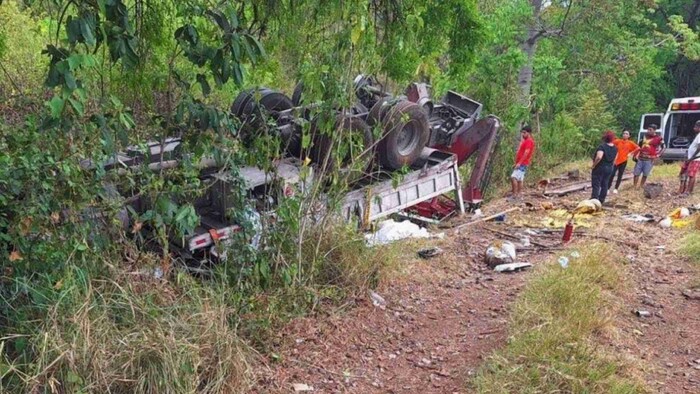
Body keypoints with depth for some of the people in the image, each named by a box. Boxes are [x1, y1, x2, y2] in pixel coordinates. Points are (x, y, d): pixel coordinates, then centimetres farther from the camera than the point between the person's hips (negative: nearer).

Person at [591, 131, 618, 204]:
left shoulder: (602, 146, -20)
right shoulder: (615, 148, 3)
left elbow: (599, 157, -33)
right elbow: (614, 160, 11)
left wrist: (593, 165, -22)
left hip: (599, 168, -7)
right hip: (609, 168, 7)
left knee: (596, 185, -1)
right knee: (604, 185, 13)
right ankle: (601, 201, 19)